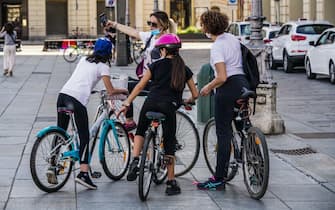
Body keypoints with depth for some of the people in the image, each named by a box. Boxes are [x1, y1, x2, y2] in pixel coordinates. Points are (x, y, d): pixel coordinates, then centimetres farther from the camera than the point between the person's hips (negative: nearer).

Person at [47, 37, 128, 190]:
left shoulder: (84, 60, 25)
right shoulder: (103, 66, 7)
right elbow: (111, 91, 4)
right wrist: (123, 90, 22)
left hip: (63, 94, 6)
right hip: (78, 99, -6)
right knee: (84, 137, 2)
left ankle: (52, 166, 7)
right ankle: (83, 174, -7)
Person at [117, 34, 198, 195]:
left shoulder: (156, 65, 12)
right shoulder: (184, 69, 16)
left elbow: (140, 86, 6)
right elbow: (195, 94, 18)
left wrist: (126, 104, 8)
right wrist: (188, 101, 40)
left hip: (151, 103, 0)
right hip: (169, 107, 0)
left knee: (140, 131, 25)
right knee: (169, 144, 8)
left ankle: (135, 161, 3)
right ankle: (171, 182, 8)